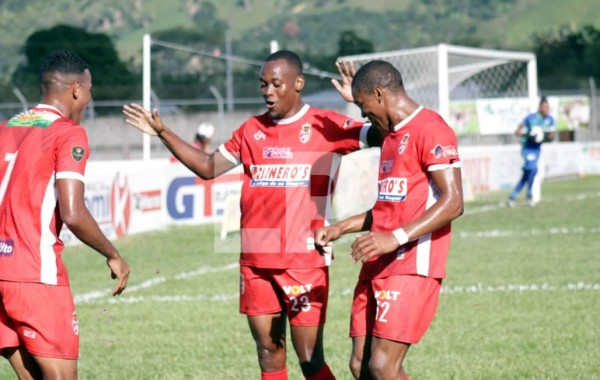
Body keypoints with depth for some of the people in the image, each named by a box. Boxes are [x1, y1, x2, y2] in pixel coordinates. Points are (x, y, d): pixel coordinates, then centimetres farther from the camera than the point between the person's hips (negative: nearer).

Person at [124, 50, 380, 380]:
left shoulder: (325, 126, -2)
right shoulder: (252, 130, 12)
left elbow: (384, 137, -11)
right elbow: (208, 167, 21)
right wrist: (162, 133, 15)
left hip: (305, 259, -5)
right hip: (256, 260, 5)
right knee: (268, 352, 8)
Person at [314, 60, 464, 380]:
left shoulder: (430, 130, -10)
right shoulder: (392, 135, 20)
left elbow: (452, 203, -18)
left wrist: (396, 238, -26)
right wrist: (340, 228, 22)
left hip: (413, 267, -9)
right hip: (378, 268, 9)